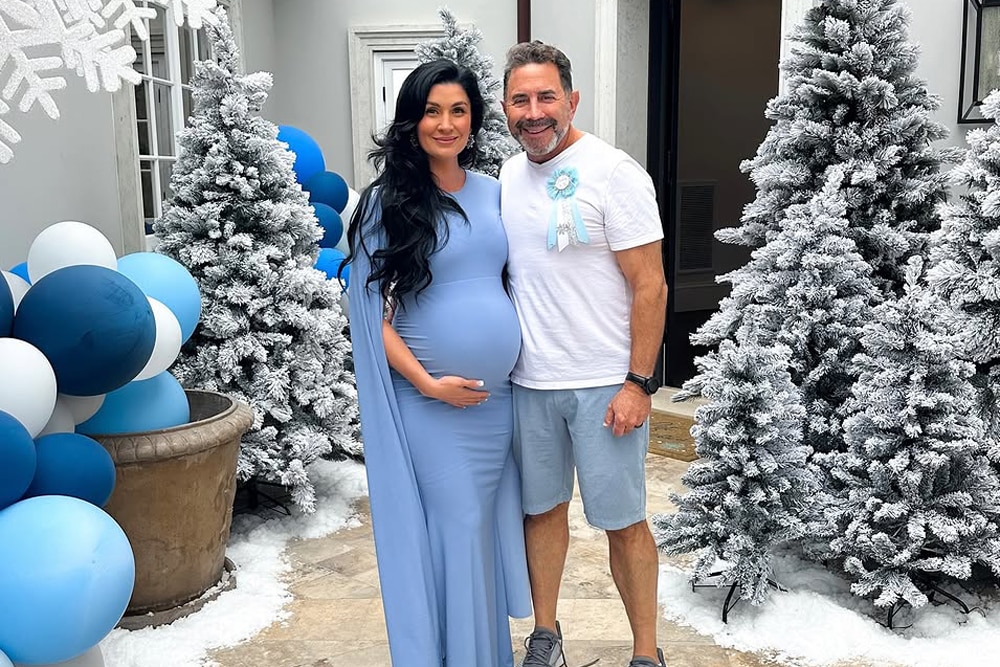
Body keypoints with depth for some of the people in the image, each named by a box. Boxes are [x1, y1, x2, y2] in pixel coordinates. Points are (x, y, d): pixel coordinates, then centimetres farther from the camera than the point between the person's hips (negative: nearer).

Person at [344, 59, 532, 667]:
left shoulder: (494, 193, 8)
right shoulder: (387, 202, -7)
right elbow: (372, 310, -8)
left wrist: (530, 362, 9)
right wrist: (428, 383, -15)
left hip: (499, 395, 5)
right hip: (430, 403, -5)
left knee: (491, 525, 14)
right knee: (456, 527, 0)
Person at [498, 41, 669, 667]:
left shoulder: (614, 171, -11)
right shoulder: (508, 176, 8)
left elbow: (651, 286, -12)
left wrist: (639, 383, -16)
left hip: (605, 385, -5)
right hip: (530, 381, 6)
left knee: (623, 520, 4)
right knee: (541, 507, 15)